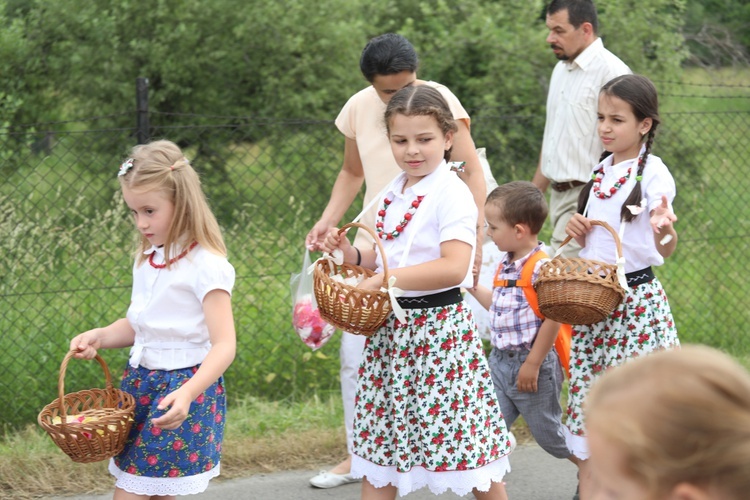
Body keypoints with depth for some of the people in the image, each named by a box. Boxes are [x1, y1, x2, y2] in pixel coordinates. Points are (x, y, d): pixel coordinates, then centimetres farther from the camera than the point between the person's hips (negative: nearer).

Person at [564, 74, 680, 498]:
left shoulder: (653, 172, -9)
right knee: (588, 401, 6)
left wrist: (665, 231, -36)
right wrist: (578, 231, -1)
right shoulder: (600, 172, 11)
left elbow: (666, 250, -14)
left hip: (636, 299, -6)